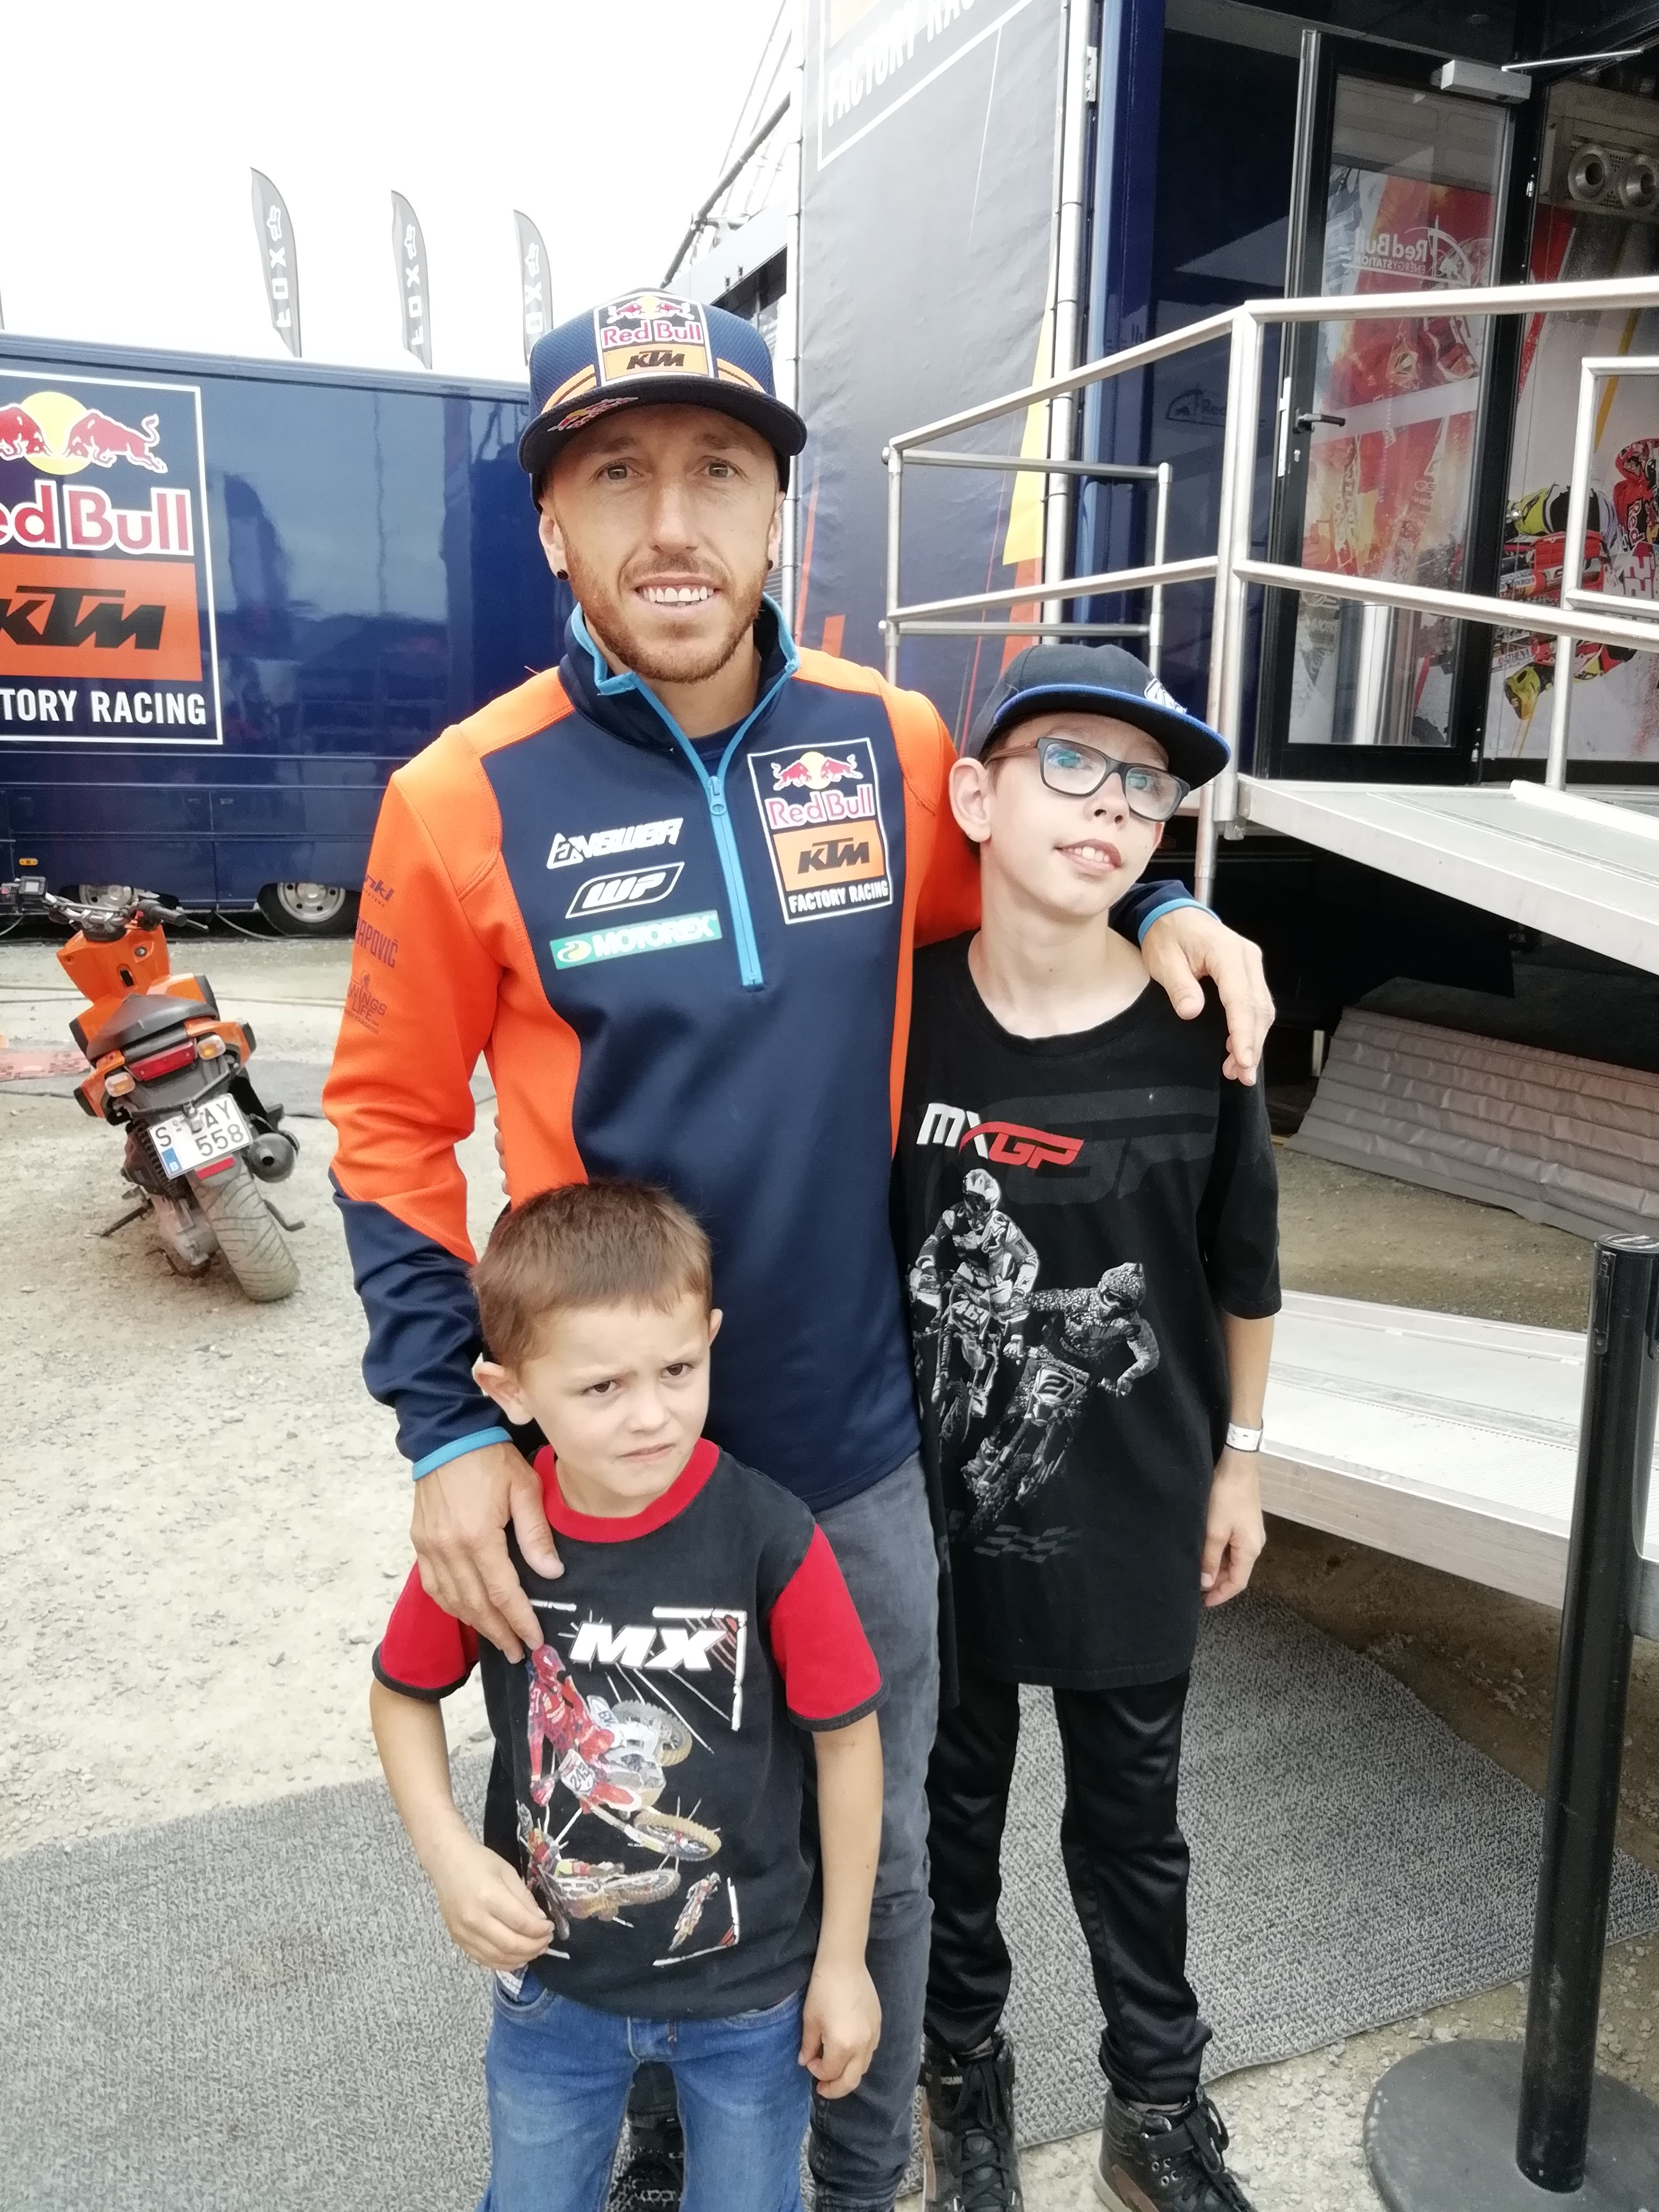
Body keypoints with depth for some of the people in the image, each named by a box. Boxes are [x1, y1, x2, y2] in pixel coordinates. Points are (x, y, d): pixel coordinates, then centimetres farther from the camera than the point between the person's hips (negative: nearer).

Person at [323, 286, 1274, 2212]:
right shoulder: (462, 803, -12)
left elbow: (983, 899, 15)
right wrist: (447, 1424, -11)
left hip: (860, 1445, 2)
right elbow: (391, 1129, -5)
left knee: (878, 1848, 21)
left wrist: (1156, 910, -4)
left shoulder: (892, 743, -6)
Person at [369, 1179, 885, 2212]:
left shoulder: (771, 1538, -27)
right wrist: (449, 1855, -15)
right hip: (551, 1979, 2)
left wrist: (843, 1957, -4)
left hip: (749, 1982, -2)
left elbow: (847, 1737, -13)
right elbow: (405, 1693, -1)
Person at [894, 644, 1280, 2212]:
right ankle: (964, 2064, 48)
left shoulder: (1196, 1031, -14)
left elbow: (1243, 1267, 0)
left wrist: (1239, 1459, 6)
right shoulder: (901, 1012, -14)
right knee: (953, 1794, 21)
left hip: (1135, 1504, 0)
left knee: (1130, 1809, 20)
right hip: (938, 1497, 0)